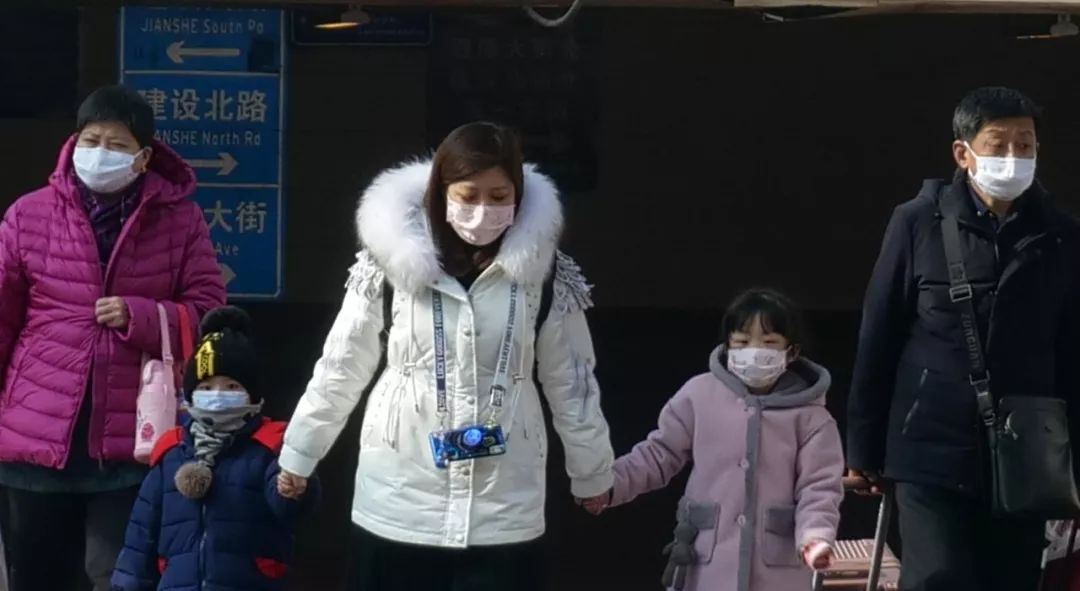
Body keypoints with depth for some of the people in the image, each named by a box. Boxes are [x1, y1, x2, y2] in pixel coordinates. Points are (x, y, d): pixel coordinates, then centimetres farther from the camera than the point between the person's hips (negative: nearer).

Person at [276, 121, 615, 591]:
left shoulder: (543, 272, -3)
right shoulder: (393, 262, -7)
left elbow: (570, 381, 7)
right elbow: (341, 368, 4)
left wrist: (592, 472, 13)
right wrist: (299, 454, 12)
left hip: (503, 511, 0)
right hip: (400, 503, 0)